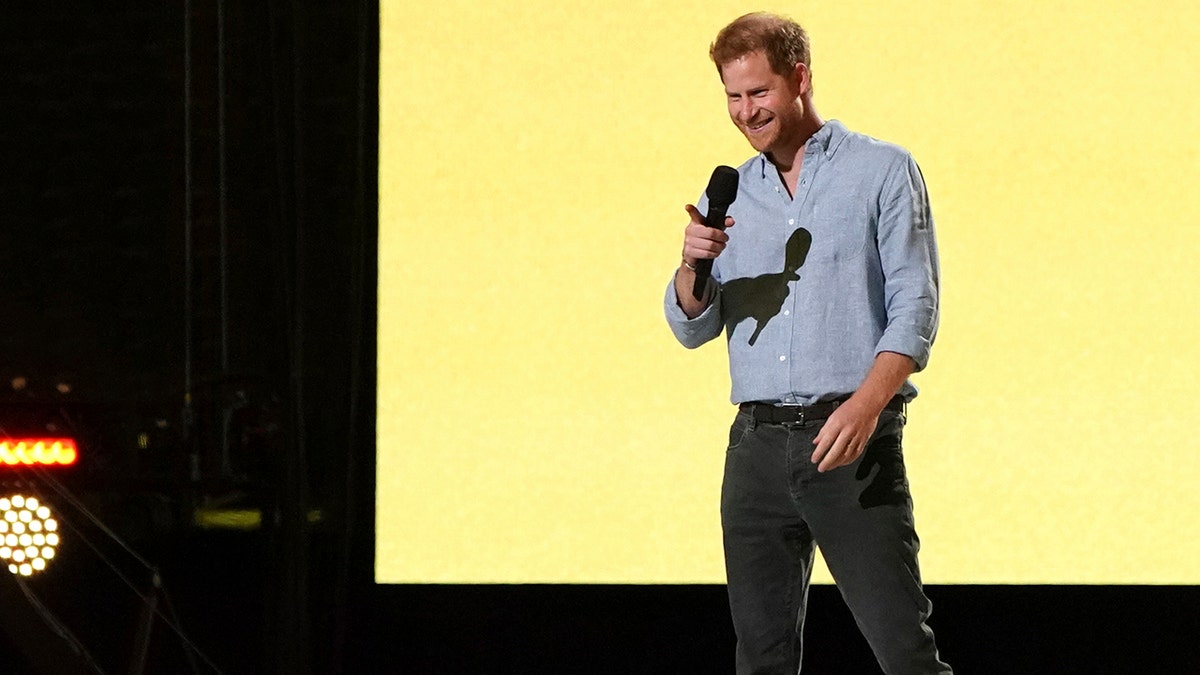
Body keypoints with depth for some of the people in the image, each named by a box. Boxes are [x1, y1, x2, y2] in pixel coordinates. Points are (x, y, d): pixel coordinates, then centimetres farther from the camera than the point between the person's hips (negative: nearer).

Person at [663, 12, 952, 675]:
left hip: (852, 444, -5)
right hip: (757, 442, 5)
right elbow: (692, 327, 15)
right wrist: (693, 265, -7)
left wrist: (866, 405, -18)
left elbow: (914, 308, -3)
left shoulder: (883, 172, 4)